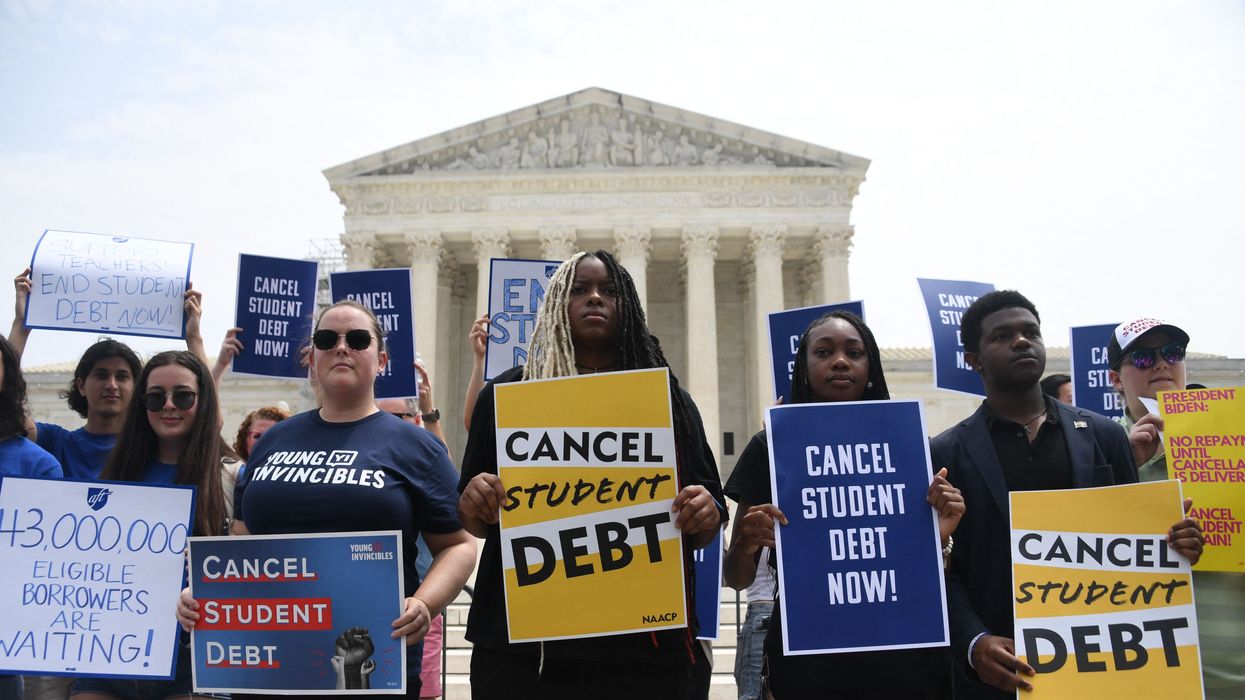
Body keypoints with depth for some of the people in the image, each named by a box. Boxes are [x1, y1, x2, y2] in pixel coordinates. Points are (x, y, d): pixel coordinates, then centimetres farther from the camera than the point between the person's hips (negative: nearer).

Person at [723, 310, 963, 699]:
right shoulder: (771, 448, -2)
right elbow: (737, 580, 2)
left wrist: (939, 535, -11)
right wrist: (745, 544, -19)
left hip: (901, 651, 2)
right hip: (807, 654, -1)